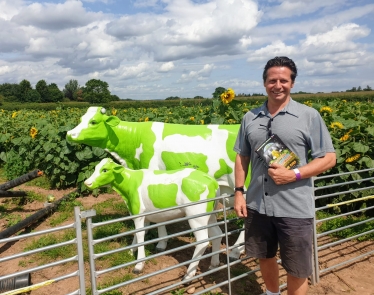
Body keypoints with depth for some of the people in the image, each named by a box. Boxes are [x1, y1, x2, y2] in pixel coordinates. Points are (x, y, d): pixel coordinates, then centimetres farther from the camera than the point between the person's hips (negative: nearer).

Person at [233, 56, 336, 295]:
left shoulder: (309, 116, -6)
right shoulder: (250, 118, 5)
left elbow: (329, 158, -5)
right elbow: (242, 157, 12)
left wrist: (294, 174, -18)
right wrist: (239, 191, 4)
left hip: (295, 209, -4)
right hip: (257, 205, 4)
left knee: (297, 271, 9)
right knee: (265, 257, 22)